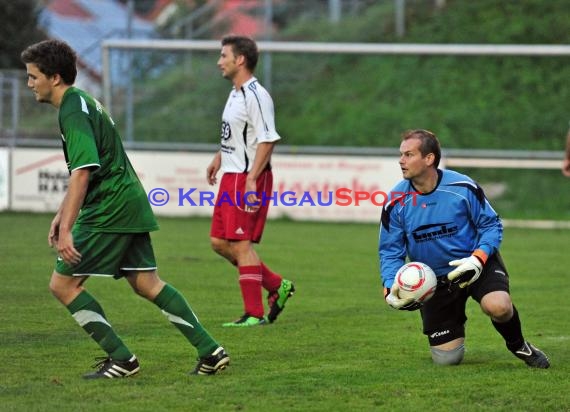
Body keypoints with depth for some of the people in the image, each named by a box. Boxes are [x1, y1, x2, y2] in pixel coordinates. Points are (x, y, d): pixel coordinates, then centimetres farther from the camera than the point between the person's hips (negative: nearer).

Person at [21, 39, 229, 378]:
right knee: (147, 283, 12)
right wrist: (62, 214, 27)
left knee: (63, 283, -4)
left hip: (108, 210, -10)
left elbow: (82, 172, -25)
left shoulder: (73, 111, -15)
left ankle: (121, 360, -2)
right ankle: (211, 352, 9)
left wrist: (66, 228, -28)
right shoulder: (81, 102, 17)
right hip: (129, 202, 10)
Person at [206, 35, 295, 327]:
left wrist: (251, 179, -26)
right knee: (219, 242, 11)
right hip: (231, 176, 10)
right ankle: (276, 286, 19)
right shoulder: (236, 93, 14)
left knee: (241, 244, -8)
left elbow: (268, 140, -22)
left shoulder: (255, 96, -17)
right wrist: (219, 158, 33)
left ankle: (254, 313, -1)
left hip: (249, 180, -10)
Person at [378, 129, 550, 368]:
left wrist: (478, 258, -24)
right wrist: (391, 288, -21)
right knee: (446, 359, -1)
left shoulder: (462, 187, -15)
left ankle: (518, 346, 1)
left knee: (498, 307, -35)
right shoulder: (396, 202, -10)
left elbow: (491, 225, -6)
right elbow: (390, 251, -3)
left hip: (475, 265, -2)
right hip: (434, 280, 2)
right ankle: (456, 323, 37)